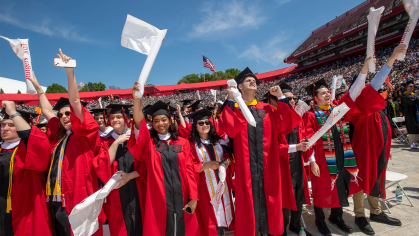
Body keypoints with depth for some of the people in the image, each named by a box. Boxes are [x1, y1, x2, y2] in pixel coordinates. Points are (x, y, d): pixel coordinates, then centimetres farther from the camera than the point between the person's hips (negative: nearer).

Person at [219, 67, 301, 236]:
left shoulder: (267, 109, 11)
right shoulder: (234, 109, 2)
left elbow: (285, 125, -1)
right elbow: (228, 129, -17)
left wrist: (281, 98, -1)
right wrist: (231, 100, -17)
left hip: (267, 163, 3)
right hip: (246, 163, -3)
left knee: (267, 196, 13)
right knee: (249, 198, 6)